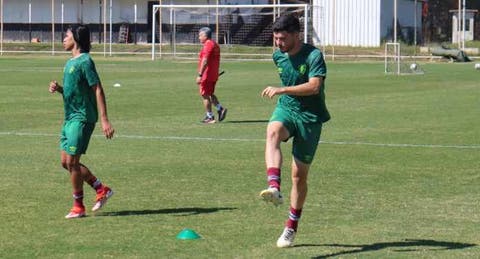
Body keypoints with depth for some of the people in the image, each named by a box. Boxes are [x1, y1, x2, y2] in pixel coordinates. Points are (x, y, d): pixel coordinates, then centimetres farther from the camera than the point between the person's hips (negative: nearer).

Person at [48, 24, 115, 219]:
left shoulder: (85, 61, -14)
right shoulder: (71, 62, 14)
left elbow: (97, 90, -17)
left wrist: (104, 120, -22)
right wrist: (58, 89, 2)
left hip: (82, 117, -10)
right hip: (70, 117, 10)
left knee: (72, 161, -7)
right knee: (65, 161, 9)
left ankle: (78, 207, 5)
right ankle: (102, 190, 18)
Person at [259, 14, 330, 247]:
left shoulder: (313, 56, -16)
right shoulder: (278, 56, 5)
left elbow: (314, 86, -30)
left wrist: (281, 90, -36)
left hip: (310, 117, -4)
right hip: (286, 109, 4)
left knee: (299, 175, 2)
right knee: (273, 131, -35)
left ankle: (291, 229, 19)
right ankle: (274, 188, -54)